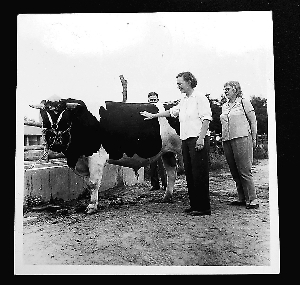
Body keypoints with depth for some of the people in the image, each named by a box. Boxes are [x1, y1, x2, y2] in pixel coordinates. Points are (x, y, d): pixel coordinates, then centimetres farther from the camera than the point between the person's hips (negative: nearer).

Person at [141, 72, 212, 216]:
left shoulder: (200, 98, -6)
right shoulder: (183, 101, 19)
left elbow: (206, 119, -12)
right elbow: (171, 112, 30)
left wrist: (201, 138, -20)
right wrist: (153, 115, 32)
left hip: (198, 139, -8)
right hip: (186, 140, 9)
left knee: (200, 173, -7)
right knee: (190, 174, 9)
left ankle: (204, 207, -1)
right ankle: (194, 204, 16)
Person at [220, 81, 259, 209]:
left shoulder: (244, 102, 0)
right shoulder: (224, 106, 16)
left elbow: (253, 121, 1)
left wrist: (253, 139, -1)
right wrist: (223, 138, 15)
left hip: (241, 138, -6)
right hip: (227, 141, 6)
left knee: (244, 170, -9)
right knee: (234, 172, 6)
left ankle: (252, 199, -4)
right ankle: (242, 198, 14)